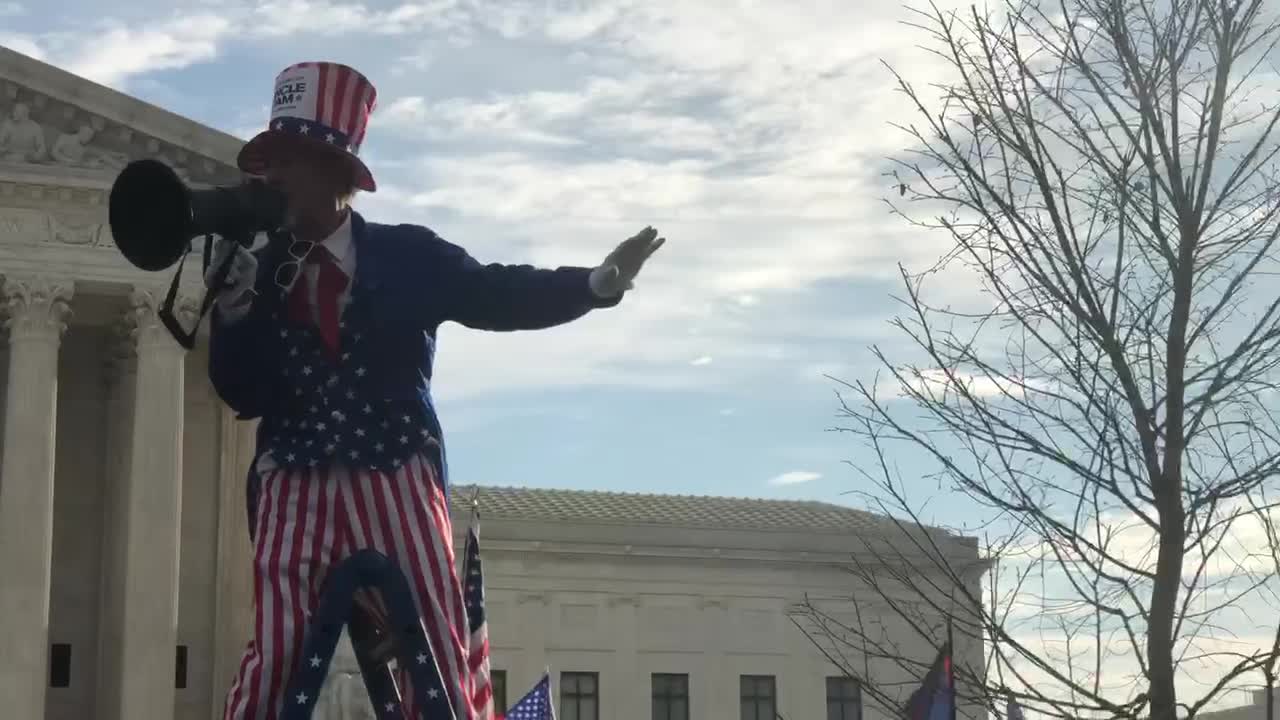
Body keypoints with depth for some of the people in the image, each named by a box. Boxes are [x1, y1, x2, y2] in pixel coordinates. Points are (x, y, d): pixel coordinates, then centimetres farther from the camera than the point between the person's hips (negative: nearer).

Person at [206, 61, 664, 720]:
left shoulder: (407, 255, 5)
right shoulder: (260, 270, 9)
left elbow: (498, 295, -2)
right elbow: (243, 396, 3)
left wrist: (598, 282, -14)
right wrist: (233, 309, -12)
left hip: (396, 478, 0)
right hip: (294, 485, 1)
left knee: (435, 655, -1)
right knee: (275, 652, -9)